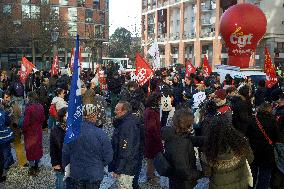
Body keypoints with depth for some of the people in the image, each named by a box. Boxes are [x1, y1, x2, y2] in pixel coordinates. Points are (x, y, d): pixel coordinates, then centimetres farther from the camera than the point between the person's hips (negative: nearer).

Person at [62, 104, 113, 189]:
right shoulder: (100, 134, -20)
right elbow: (108, 157, -13)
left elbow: (65, 152, -3)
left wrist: (65, 166, 14)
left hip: (76, 173, 3)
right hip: (94, 175, -2)